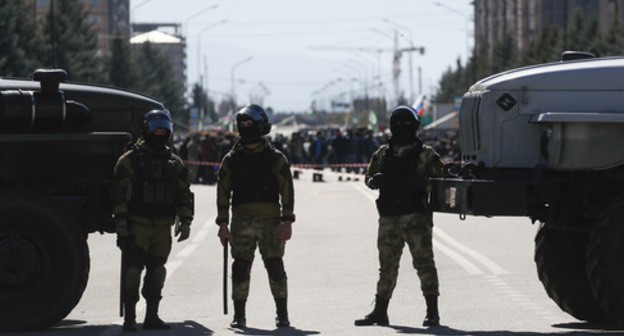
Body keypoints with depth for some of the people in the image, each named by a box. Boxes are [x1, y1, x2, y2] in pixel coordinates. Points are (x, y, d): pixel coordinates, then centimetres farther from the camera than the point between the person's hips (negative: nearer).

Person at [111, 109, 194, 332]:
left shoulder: (174, 163, 13)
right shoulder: (131, 159, -2)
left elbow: (184, 194, 16)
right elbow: (118, 191, -5)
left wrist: (185, 222, 7)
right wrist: (121, 222, -11)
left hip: (163, 228, 5)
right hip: (137, 225, -5)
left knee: (157, 271, 9)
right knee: (133, 269, -11)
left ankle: (152, 316, 17)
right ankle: (129, 317, -10)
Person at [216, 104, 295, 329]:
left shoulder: (275, 159, 5)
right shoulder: (231, 160, 10)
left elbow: (287, 191, 1)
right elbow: (223, 192, 9)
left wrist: (287, 222, -7)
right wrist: (223, 224, 2)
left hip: (270, 221, -2)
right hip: (242, 222, 2)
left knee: (275, 267, -4)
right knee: (240, 269, -1)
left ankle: (282, 314, 5)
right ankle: (239, 316, 6)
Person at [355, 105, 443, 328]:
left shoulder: (425, 154, 2)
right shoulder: (383, 153, 14)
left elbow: (440, 181, -2)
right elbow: (369, 177, 18)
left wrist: (419, 183, -19)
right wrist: (375, 180, -5)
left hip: (416, 216, -4)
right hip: (389, 217, 4)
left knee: (423, 261, -9)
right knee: (387, 266, 11)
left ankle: (432, 312, -8)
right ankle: (379, 312, 19)